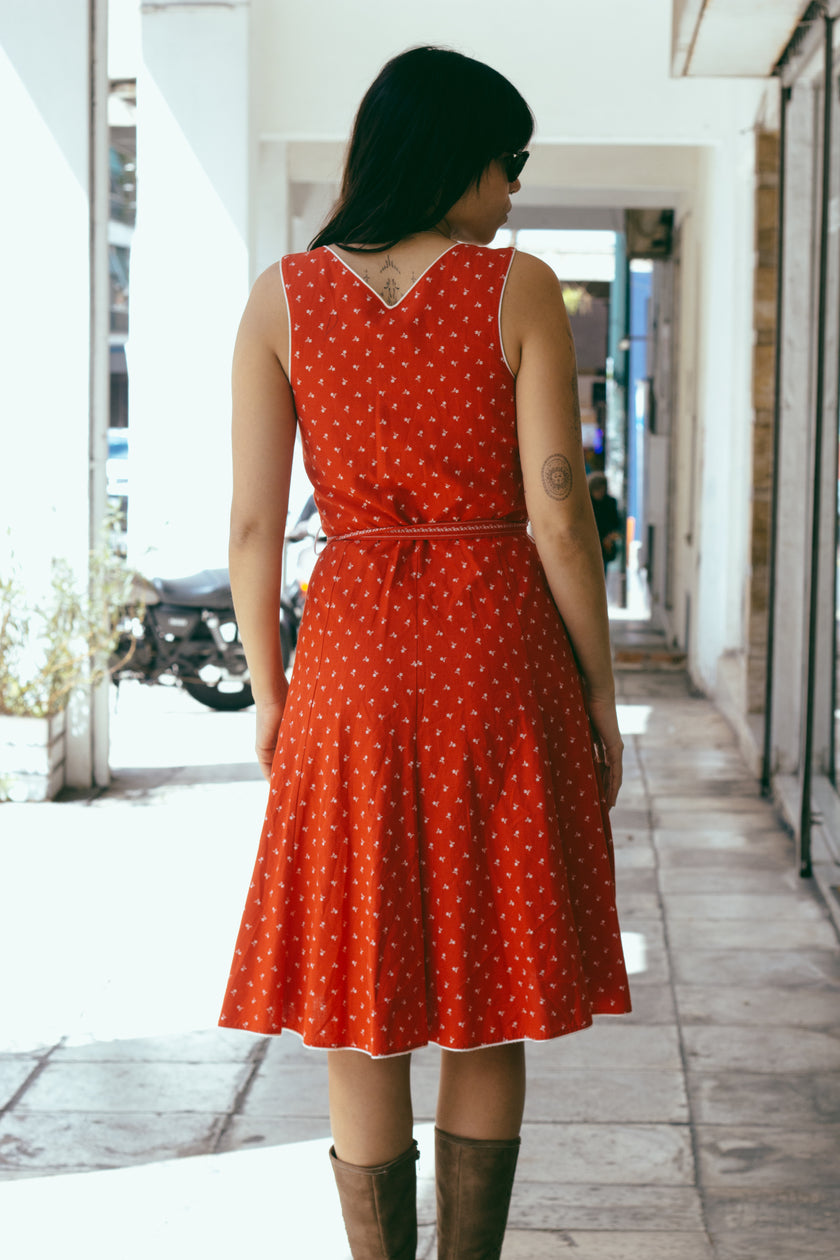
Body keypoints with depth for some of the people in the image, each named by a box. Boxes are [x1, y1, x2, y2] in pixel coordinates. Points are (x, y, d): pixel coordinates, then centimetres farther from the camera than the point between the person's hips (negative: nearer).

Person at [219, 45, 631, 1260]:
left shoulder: (281, 296, 1)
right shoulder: (520, 289, -5)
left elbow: (253, 523, -1)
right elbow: (557, 512, -8)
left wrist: (267, 691, 10)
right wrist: (600, 693, 1)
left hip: (352, 658, 1)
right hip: (500, 657, -1)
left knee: (361, 1013, 9)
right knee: (488, 1004, 11)